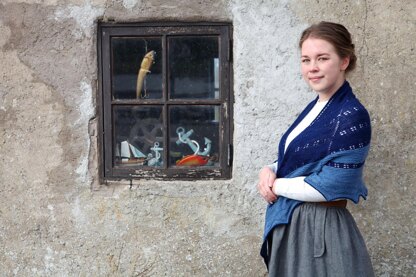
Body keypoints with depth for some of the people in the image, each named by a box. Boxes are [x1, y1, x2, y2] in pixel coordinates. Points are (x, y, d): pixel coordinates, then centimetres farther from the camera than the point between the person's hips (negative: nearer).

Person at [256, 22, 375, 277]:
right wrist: (270, 171, -4)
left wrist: (275, 185, -11)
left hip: (321, 228, -8)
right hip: (290, 224, 8)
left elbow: (327, 187, -23)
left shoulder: (352, 116, -18)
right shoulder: (314, 107, 8)